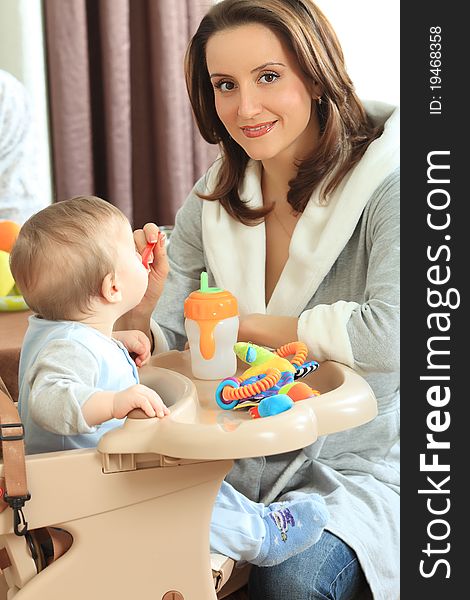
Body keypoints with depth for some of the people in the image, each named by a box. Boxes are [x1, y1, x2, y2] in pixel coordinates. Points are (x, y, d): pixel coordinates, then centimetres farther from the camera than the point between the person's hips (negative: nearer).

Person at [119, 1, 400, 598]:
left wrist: (240, 323, -17)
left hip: (361, 464, -4)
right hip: (244, 454, 4)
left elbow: (389, 336, -31)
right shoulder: (214, 197, 1)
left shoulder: (385, 184, -15)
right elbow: (157, 342, 3)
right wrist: (144, 300, -22)